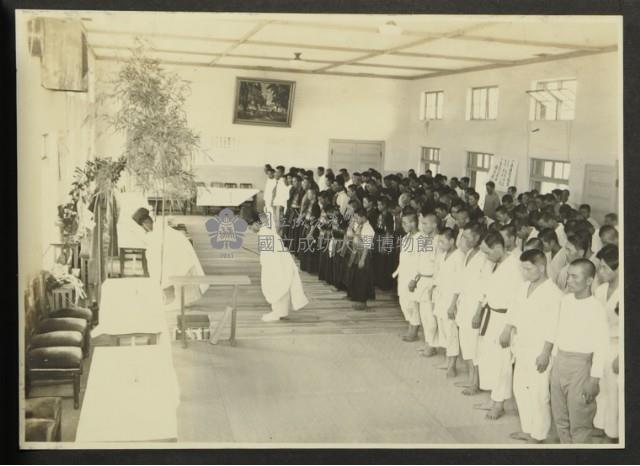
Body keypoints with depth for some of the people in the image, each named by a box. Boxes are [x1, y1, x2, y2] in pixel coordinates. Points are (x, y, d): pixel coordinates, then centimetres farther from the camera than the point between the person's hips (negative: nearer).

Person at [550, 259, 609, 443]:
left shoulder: (596, 308, -16)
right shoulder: (565, 300, 5)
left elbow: (601, 346, -16)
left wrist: (594, 379, -17)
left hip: (580, 366, -7)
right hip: (560, 361, 7)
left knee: (579, 422, 0)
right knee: (560, 418, 16)